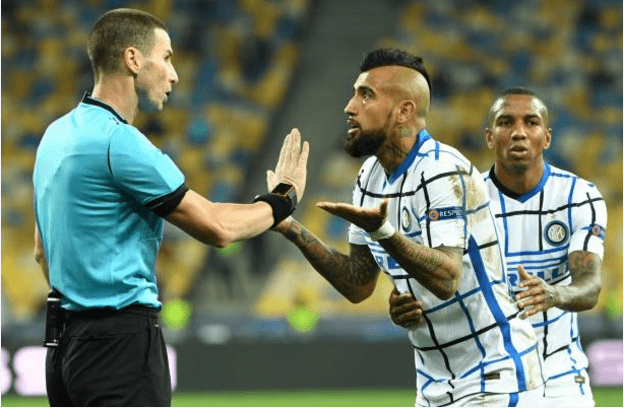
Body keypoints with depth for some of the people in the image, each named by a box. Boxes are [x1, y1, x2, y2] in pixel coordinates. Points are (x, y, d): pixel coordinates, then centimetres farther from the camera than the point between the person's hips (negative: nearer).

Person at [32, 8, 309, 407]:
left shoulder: (58, 134, 12)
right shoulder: (120, 141, -16)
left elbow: (43, 250, 22)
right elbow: (216, 227, -12)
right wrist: (284, 198, 5)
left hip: (66, 342, 10)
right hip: (121, 343, -10)